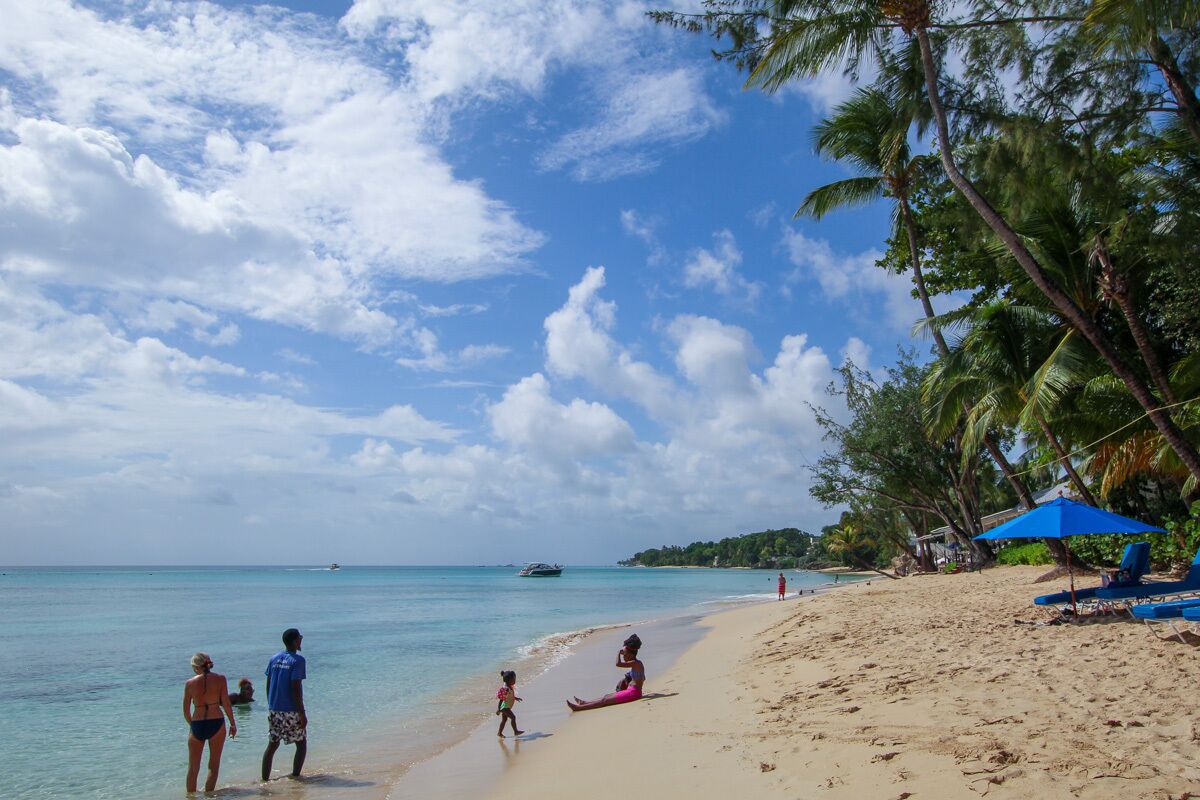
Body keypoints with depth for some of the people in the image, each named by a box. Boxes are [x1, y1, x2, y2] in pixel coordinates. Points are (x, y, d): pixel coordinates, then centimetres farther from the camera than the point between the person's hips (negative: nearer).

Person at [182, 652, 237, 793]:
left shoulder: (190, 683, -4)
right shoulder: (220, 679, -6)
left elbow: (186, 711, 2)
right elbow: (226, 704, -6)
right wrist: (232, 724, 5)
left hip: (197, 725, 1)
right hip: (216, 723, -1)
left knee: (193, 767, 17)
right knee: (214, 765, 14)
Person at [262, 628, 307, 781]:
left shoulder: (274, 659, 8)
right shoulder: (297, 660, -13)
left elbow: (268, 685, 11)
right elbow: (295, 688, -17)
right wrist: (302, 713, -13)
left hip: (274, 711, 6)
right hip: (291, 711, -6)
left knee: (272, 745, 12)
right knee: (301, 743, 10)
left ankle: (265, 779, 11)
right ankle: (295, 776, 9)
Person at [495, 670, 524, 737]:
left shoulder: (510, 687, 4)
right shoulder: (506, 689, -27)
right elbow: (501, 699, -26)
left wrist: (516, 698, 32)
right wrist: (498, 709, -24)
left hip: (507, 707, 10)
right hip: (505, 707, -10)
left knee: (504, 719, 17)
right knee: (513, 717, -10)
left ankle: (499, 733, 26)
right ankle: (515, 731, -3)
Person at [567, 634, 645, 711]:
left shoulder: (636, 663, -19)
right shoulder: (636, 663, 12)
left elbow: (618, 664, -29)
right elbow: (643, 678, 25)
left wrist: (618, 653, -13)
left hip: (633, 693, -10)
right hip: (631, 691, 10)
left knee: (605, 700, -7)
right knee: (607, 697, 15)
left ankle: (579, 707, -5)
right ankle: (584, 702, 23)